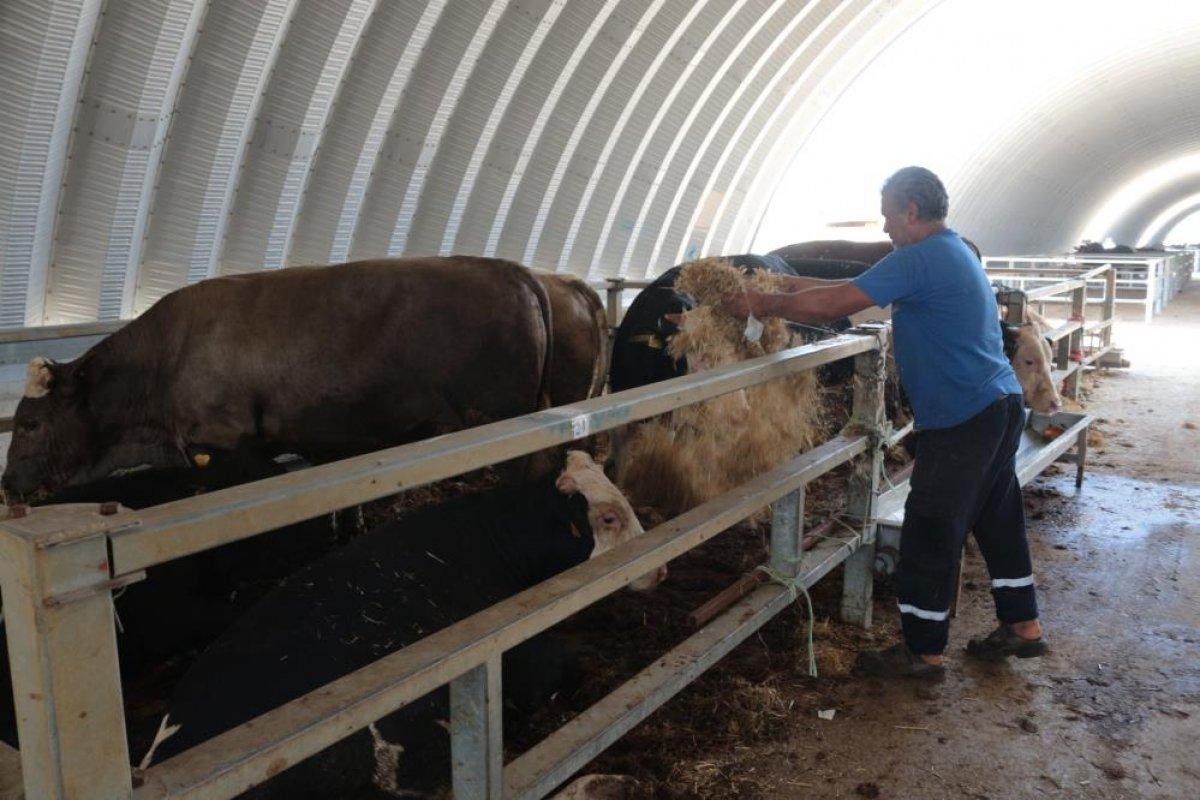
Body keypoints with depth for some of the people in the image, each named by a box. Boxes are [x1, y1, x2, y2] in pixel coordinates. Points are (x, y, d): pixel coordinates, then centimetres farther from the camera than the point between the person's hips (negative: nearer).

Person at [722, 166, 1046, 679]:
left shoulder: (920, 259, -16)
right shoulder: (954, 253, 17)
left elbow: (833, 304, -19)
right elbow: (858, 292, 21)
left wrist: (765, 305, -7)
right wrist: (798, 291, 18)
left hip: (960, 422, -10)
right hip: (1001, 406, 10)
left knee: (930, 535, -1)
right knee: (998, 520, 20)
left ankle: (923, 652, 11)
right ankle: (1022, 627, 33)